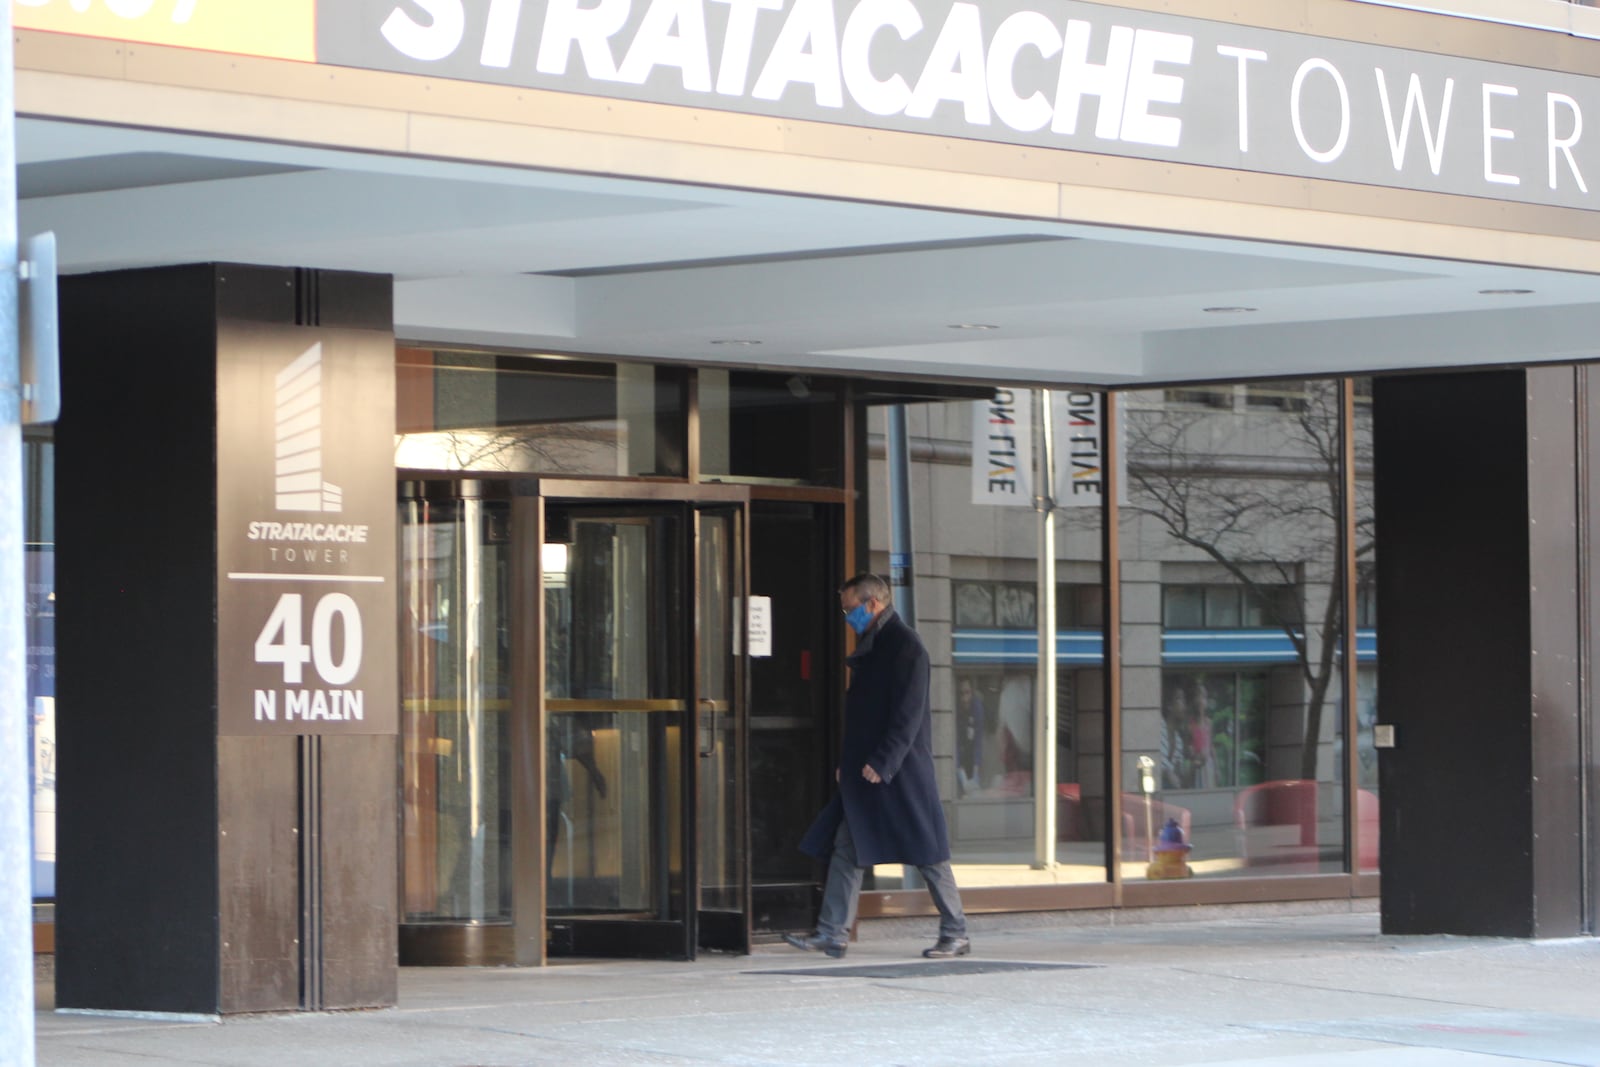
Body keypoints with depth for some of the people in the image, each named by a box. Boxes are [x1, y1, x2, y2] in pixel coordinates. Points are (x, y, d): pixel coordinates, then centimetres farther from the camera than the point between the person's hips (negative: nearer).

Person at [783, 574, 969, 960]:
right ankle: (832, 932, 2)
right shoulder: (871, 647, 16)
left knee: (928, 854, -3)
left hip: (900, 771, -10)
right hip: (865, 771, 10)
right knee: (846, 848, 3)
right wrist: (847, 761, 15)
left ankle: (956, 934, 4)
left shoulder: (905, 645, -12)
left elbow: (908, 712, -19)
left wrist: (882, 763, -22)